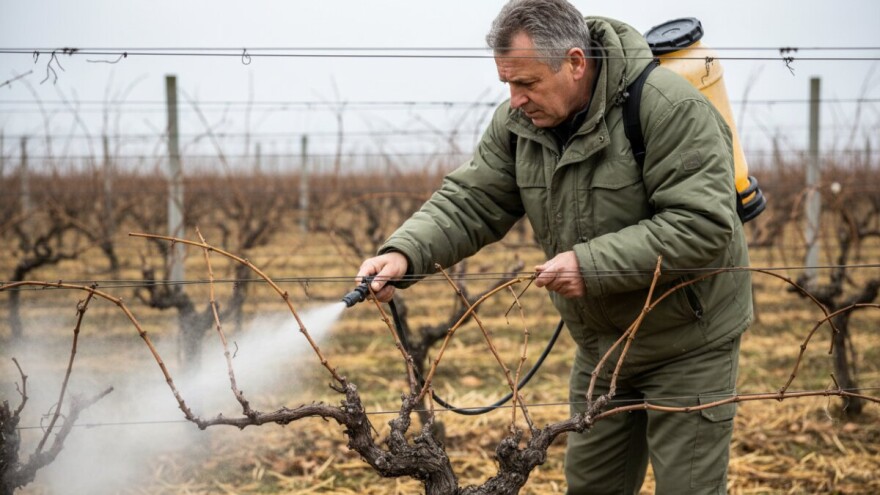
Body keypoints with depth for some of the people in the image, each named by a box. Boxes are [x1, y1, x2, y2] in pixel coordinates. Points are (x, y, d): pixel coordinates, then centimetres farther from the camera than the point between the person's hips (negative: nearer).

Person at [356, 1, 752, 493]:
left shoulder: (671, 108, -25)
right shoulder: (520, 119, -5)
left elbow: (703, 226, -29)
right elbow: (470, 202, -5)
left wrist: (592, 265, -32)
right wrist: (403, 254, -24)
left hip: (686, 341, -6)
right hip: (601, 341, 6)